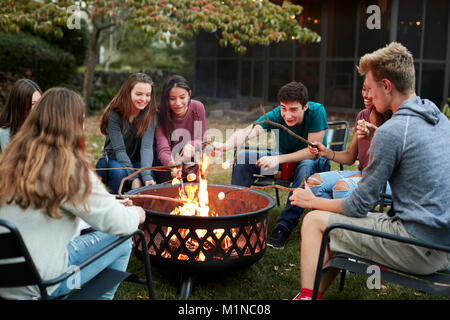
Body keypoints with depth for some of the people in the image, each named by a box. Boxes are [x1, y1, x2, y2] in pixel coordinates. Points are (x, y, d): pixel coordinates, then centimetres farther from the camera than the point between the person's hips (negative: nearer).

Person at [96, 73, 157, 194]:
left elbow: (147, 146, -22)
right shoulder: (114, 114, -17)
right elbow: (119, 149, -21)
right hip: (112, 160, -2)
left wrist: (147, 177, -38)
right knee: (119, 172, -35)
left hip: (136, 162, 2)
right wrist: (134, 177, -32)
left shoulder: (149, 114, -11)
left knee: (149, 180, -29)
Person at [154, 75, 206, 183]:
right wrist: (172, 163, -54)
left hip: (190, 160, 2)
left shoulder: (198, 107, -14)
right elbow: (163, 149, -30)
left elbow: (201, 140, -5)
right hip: (167, 162, -1)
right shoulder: (161, 114, -21)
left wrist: (191, 145, -30)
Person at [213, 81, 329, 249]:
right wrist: (225, 145, -54)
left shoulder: (316, 111, -25)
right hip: (284, 160, 4)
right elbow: (246, 132, -33)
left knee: (306, 167, -40)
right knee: (244, 157, -15)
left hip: (312, 162, -3)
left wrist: (277, 159, -35)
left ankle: (284, 226, -34)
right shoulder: (276, 115, -18)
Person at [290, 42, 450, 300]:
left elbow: (359, 206, -12)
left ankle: (307, 295, 12)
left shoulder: (391, 131, -18)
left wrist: (313, 201, 4)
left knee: (315, 221, 1)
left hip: (418, 252, -9)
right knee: (344, 225, 23)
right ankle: (315, 293, 30)